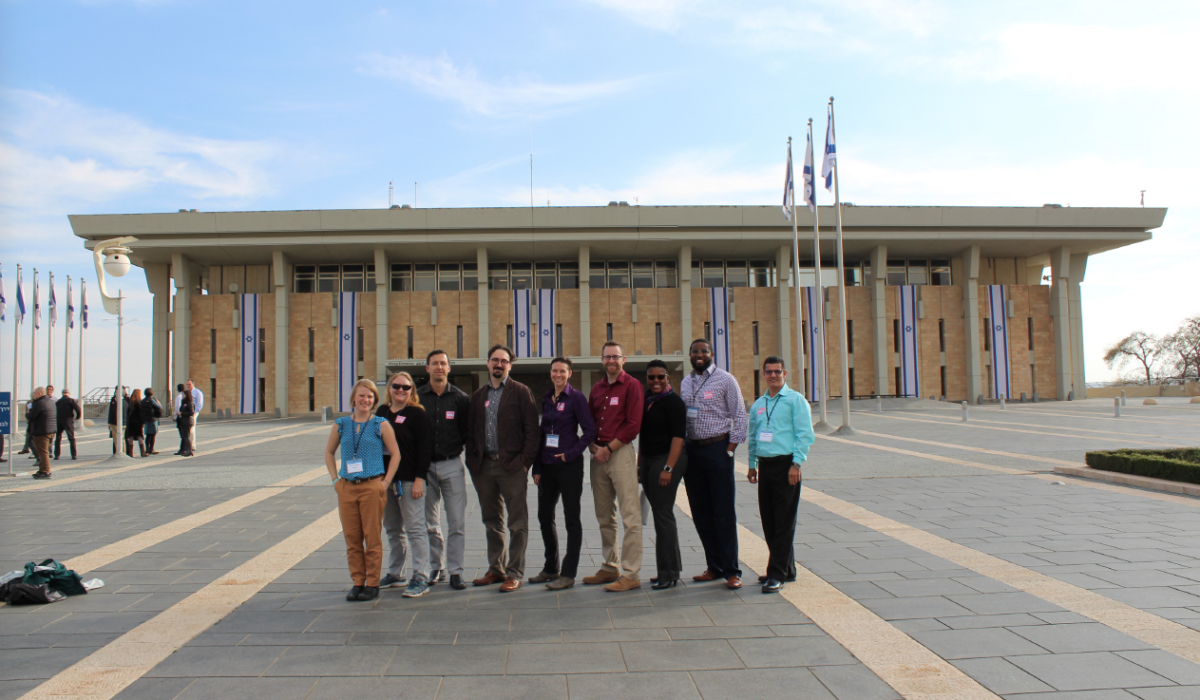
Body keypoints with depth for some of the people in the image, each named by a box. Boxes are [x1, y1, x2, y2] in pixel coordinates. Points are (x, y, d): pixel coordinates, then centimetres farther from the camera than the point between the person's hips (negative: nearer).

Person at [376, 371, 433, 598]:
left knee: (415, 528, -5)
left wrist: (419, 479, -15)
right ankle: (394, 574, 27)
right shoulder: (382, 412, 12)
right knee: (392, 529, 15)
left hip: (409, 479, -7)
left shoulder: (417, 413, -6)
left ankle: (421, 578, -1)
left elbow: (425, 447, -10)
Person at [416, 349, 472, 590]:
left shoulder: (461, 398, 2)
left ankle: (455, 571, 6)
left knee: (457, 522, -2)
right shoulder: (417, 397, 3)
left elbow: (468, 431, 8)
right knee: (429, 523, 8)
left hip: (452, 465, -1)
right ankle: (436, 568, 21)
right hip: (425, 465, 1)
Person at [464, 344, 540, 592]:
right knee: (492, 522, 13)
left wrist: (525, 461, -12)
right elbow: (471, 431, 15)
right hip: (484, 467, 5)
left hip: (512, 467, -5)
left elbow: (532, 430, -5)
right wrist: (472, 461, 4)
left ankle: (514, 573, 8)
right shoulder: (478, 395, 14)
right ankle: (496, 569, 24)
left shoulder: (521, 392, 0)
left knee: (517, 524, 0)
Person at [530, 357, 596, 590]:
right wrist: (537, 467, 9)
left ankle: (568, 574, 7)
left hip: (569, 465, -7)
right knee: (544, 516, 13)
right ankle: (551, 568, 27)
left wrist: (572, 453, -16)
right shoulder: (546, 399, 11)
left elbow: (590, 430, -9)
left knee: (571, 518, 1)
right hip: (547, 465, 7)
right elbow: (542, 433, 13)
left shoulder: (576, 397, -6)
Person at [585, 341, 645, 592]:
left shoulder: (632, 385, -3)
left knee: (630, 516, -6)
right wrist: (593, 446, 0)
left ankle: (631, 574, -4)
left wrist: (608, 448, -11)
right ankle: (610, 567, 22)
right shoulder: (597, 389, 17)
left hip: (621, 452, -7)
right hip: (598, 455, 7)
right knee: (604, 517, 12)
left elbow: (633, 425, -10)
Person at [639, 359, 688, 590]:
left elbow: (678, 436, -16)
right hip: (648, 461, 8)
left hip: (667, 459, -8)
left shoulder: (673, 401, -9)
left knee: (663, 514, -6)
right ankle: (671, 569, 20)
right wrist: (639, 465, 17)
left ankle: (669, 574, 2)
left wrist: (668, 468, -21)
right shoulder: (646, 400, 13)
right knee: (659, 513, 11)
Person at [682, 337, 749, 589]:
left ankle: (731, 571, 4)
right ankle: (714, 567, 20)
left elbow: (739, 416, -6)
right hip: (692, 450, 6)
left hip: (717, 448, -6)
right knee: (700, 512, 9)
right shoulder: (686, 383, 13)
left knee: (724, 512, -3)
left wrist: (730, 450, -11)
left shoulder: (725, 380, -4)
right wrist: (682, 450, 7)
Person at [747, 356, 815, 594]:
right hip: (765, 465, 7)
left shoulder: (795, 400, -3)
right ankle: (786, 569, 22)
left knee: (784, 521, -5)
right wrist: (753, 464, 17)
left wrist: (796, 464, -15)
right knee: (768, 520, 10)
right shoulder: (758, 404, 15)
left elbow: (805, 435, -9)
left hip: (786, 464, -7)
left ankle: (777, 574, -2)